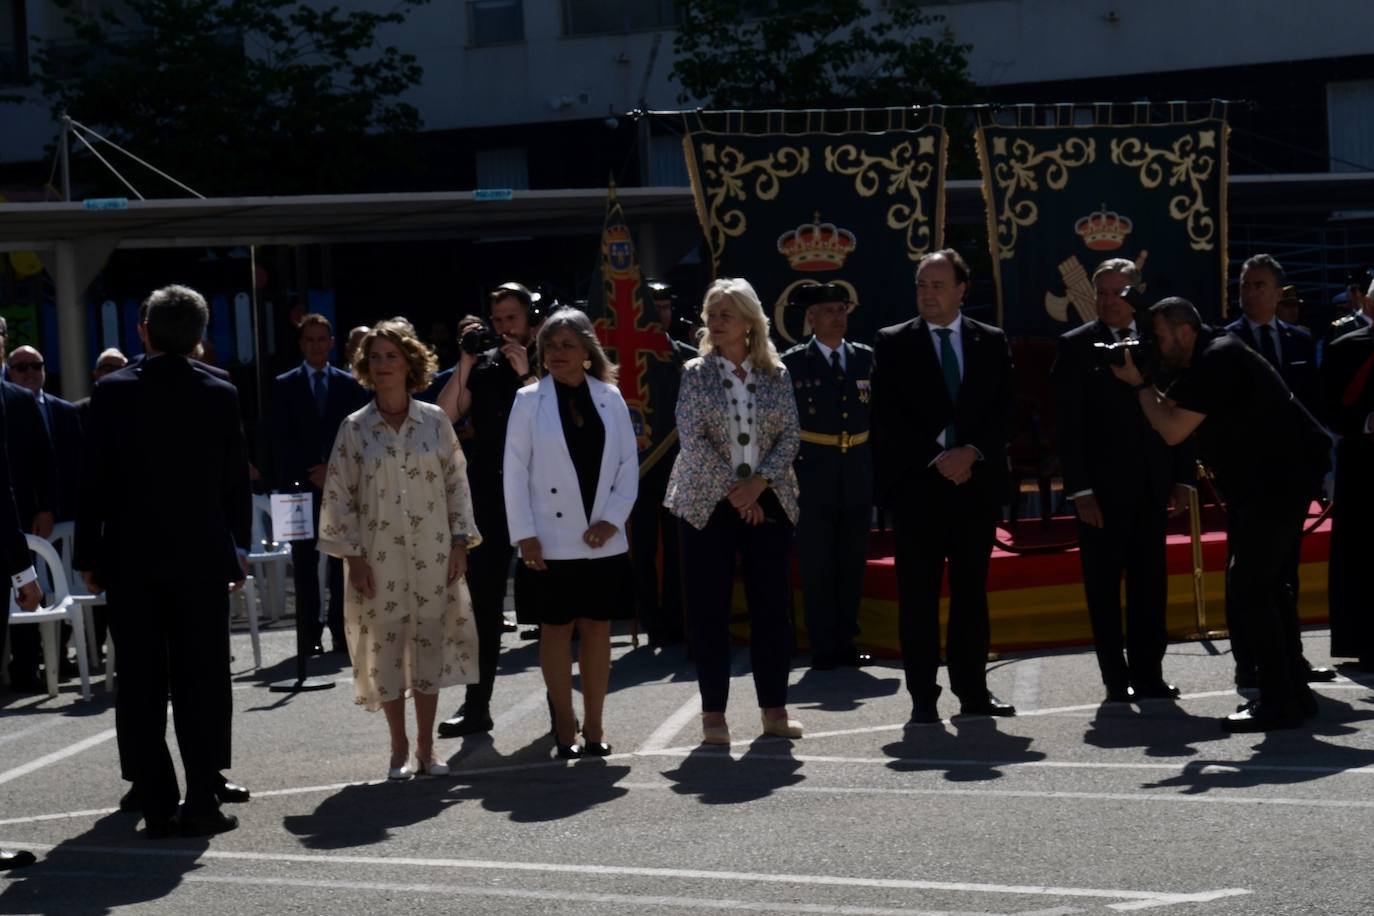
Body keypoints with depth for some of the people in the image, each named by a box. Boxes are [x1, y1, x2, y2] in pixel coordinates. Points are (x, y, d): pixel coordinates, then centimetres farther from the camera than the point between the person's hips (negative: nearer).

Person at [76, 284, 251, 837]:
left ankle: (156, 805, 5)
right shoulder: (220, 396, -2)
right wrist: (238, 549, 12)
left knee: (140, 684, 5)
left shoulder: (113, 392, -4)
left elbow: (95, 478, -3)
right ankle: (202, 802, 3)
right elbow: (236, 481, 2)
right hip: (200, 558, 0)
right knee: (202, 682, 5)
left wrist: (88, 554, 4)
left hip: (130, 559, 0)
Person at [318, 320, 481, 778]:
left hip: (432, 554, 1)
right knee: (385, 646, 2)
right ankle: (399, 748, 14)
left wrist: (460, 542, 0)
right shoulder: (355, 428, 0)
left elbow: (457, 482, 5)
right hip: (379, 557, -1)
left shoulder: (435, 421, 2)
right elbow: (340, 495, 1)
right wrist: (354, 556, -5)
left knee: (430, 644, 4)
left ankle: (426, 747, 15)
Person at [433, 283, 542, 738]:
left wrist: (526, 375, -16)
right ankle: (477, 704, 10)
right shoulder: (483, 367, 10)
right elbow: (442, 418, 2)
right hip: (487, 497, 3)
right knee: (483, 601, 5)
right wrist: (465, 364, -4)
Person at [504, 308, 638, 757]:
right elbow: (515, 470, -2)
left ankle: (593, 726, 15)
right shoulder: (530, 400, -1)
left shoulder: (610, 397, 4)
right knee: (556, 630, 3)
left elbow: (629, 463, 6)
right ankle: (564, 729, 10)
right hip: (550, 540, -2)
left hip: (602, 540, 2)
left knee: (598, 628, 6)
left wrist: (612, 519, -5)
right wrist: (524, 534, -8)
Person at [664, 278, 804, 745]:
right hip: (709, 503, -2)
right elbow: (693, 439, -7)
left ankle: (774, 709, 11)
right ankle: (713, 713, 5)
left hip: (767, 502, 2)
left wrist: (758, 483, -12)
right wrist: (732, 490, -12)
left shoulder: (776, 374, 5)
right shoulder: (696, 374, 1)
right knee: (709, 608, -1)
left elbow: (789, 437, 1)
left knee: (773, 605, 2)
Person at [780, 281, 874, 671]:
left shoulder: (866, 358, 9)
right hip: (814, 477, -3)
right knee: (817, 566, 0)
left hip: (858, 476, 3)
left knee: (852, 565, 8)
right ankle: (823, 648, 6)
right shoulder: (793, 362, -1)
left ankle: (845, 642, 16)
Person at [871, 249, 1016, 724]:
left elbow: (1002, 411, 5)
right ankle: (923, 696, 1)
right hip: (916, 484, -2)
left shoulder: (991, 343, 10)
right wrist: (938, 458, -12)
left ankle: (973, 690, 13)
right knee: (918, 594, -2)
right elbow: (889, 417, -4)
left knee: (971, 590, 7)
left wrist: (970, 452, -11)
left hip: (976, 479, 2)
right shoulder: (893, 344, 3)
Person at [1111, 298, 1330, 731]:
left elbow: (1172, 430, -19)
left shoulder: (1217, 359, -17)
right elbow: (1173, 410, 18)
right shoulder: (1205, 361, 15)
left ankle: (1279, 701, -9)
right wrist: (1143, 382, 5)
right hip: (1266, 480, 11)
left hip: (1279, 479, -11)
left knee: (1250, 582, -11)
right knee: (1264, 581, 13)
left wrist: (1139, 383, -9)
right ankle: (1293, 692, 18)